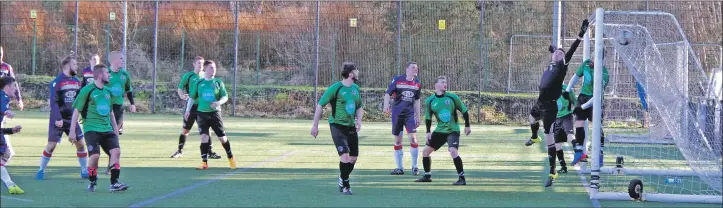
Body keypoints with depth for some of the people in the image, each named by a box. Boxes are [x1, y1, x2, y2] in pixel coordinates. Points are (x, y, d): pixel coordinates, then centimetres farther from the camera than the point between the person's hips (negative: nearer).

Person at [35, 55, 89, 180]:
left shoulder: (77, 81, 7)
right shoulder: (57, 82, -13)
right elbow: (53, 102, -18)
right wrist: (57, 118, -24)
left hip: (72, 119, 6)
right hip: (58, 120, -6)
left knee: (81, 144, 2)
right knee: (51, 145, -5)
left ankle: (84, 172, 13)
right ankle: (41, 171, 10)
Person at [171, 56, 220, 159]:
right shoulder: (188, 76, -2)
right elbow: (180, 88, 1)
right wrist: (182, 95, -20)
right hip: (191, 106, -1)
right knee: (185, 130, 6)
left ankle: (210, 152, 2)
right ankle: (180, 151, 20)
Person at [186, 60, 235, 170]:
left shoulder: (218, 82, 1)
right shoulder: (198, 83, 3)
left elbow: (225, 97, 0)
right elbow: (192, 97, 11)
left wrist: (219, 103, -19)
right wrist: (188, 110, 4)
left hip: (214, 113, -1)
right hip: (202, 113, 1)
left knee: (222, 137, 2)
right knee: (204, 137, -7)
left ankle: (230, 158, 23)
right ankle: (204, 163, -1)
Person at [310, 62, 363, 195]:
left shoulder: (356, 89, 8)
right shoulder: (335, 88, -12)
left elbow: (359, 107, 22)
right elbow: (320, 105, -7)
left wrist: (359, 120, 3)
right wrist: (315, 125, -6)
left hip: (351, 126, 7)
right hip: (337, 125, -7)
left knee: (353, 158, 9)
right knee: (345, 156, -19)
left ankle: (342, 181, 31)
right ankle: (345, 185, -1)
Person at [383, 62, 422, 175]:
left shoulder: (417, 83, 5)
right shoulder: (397, 80, -5)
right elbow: (388, 93, -4)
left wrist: (418, 117, 14)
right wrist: (386, 105, -22)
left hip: (410, 113, 1)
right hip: (397, 113, -1)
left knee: (413, 138, -11)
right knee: (397, 140, 4)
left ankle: (414, 166, 0)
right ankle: (399, 168, 14)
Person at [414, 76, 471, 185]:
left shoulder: (452, 97, -9)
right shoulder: (430, 101, -3)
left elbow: (464, 111, 2)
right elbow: (428, 118, 8)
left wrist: (467, 126, 4)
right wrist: (428, 132, -1)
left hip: (453, 130, -4)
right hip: (439, 131, 4)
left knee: (453, 151, -26)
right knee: (426, 151, 4)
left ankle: (462, 178, -17)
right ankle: (427, 176, 22)